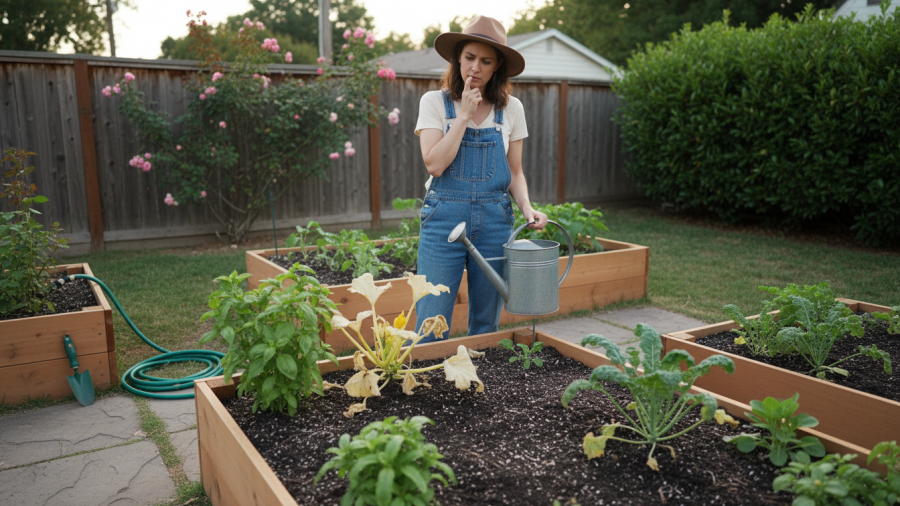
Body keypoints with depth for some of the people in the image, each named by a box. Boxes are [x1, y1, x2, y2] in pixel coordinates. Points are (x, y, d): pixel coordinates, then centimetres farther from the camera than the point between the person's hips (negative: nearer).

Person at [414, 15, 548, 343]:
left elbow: (515, 172, 10)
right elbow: (435, 164, -12)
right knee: (431, 324, -3)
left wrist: (526, 207, -8)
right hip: (444, 218, -2)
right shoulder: (434, 102, 0)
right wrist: (465, 114, -11)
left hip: (495, 221, 2)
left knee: (486, 322, 10)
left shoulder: (511, 109, 6)